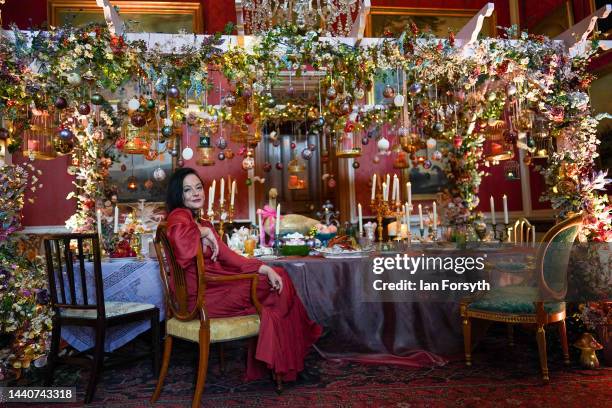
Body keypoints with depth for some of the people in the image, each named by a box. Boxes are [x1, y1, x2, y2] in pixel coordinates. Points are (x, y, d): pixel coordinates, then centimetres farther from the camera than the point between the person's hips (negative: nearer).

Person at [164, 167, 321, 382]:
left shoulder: (203, 223, 19)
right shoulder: (178, 216, -10)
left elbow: (228, 256, 9)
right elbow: (179, 237, -37)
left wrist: (265, 268, -3)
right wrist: (205, 232, -17)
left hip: (210, 289, 9)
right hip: (201, 297, -9)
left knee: (278, 276, 4)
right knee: (277, 286, -1)